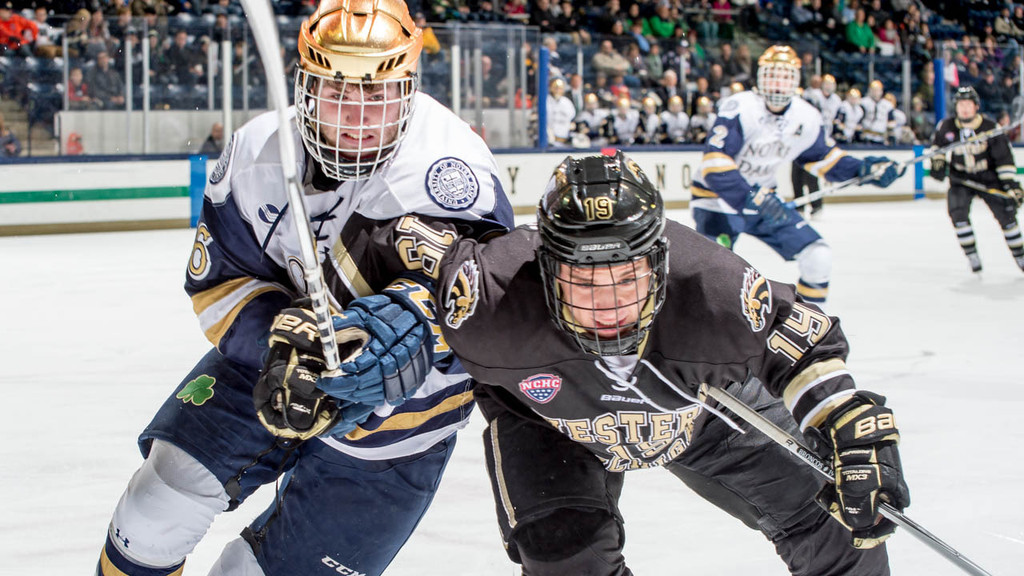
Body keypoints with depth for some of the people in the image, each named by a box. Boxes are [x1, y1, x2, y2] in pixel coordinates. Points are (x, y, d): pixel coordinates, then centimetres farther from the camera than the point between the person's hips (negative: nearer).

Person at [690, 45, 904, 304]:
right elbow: (714, 163, -32)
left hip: (764, 198, 6)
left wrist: (864, 169, -3)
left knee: (818, 256, 0)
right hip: (718, 197, -6)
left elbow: (823, 157, 14)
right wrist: (754, 199, -40)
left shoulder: (807, 119, -3)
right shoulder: (740, 109, -24)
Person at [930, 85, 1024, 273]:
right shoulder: (947, 127, -11)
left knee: (1006, 214, -4)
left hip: (988, 179, -1)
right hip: (960, 179, 1)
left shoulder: (990, 128, -16)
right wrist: (937, 162, -2)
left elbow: (1004, 158, -13)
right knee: (957, 212, -20)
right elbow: (937, 143, 12)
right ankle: (972, 256, -8)